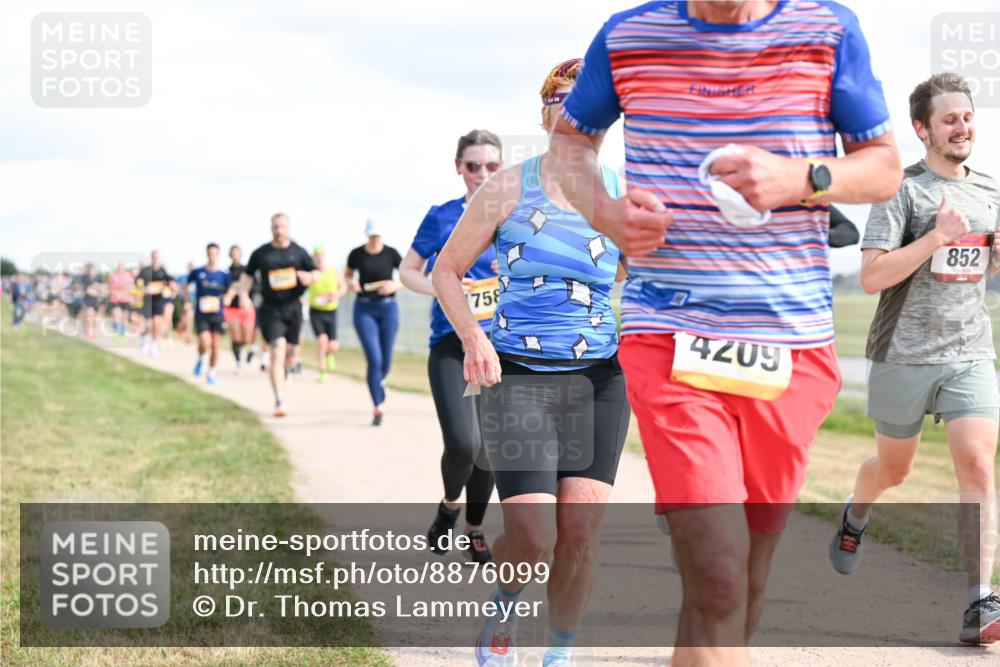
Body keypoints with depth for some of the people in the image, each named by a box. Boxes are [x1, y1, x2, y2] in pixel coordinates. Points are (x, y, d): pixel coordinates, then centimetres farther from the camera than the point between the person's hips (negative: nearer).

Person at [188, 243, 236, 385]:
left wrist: (227, 298, -8)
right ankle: (200, 360, 16)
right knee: (205, 344, -17)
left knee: (215, 345, 2)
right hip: (201, 314, -1)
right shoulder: (197, 272, -2)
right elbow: (186, 286, 13)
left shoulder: (224, 274, -1)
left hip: (217, 314, 2)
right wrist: (187, 301, 2)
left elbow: (231, 290, 13)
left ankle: (211, 372, 20)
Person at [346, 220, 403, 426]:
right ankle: (377, 408, -4)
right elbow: (348, 274, 15)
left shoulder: (391, 253, -4)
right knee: (374, 359, -12)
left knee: (386, 361, 8)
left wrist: (396, 285, -17)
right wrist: (350, 283, -8)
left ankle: (380, 381, 46)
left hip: (388, 308, 1)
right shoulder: (357, 254, -2)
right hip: (364, 309, -1)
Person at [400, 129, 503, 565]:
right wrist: (439, 288, -12)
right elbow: (407, 271, 7)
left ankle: (474, 532, 28)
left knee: (488, 448, 8)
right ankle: (450, 505, 15)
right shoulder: (442, 218, -1)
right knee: (462, 444, -17)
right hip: (452, 344, -2)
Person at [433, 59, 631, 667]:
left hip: (600, 382, 2)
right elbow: (447, 270, 6)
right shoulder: (508, 190, -1)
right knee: (533, 540, -11)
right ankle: (502, 616, 23)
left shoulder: (622, 196, 4)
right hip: (519, 378, -2)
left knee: (581, 534, -3)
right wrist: (472, 335, -11)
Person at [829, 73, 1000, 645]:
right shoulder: (902, 190, -7)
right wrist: (936, 236, -23)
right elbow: (872, 276, -15)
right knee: (893, 469, 15)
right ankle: (856, 517, 49)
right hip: (902, 357, -3)